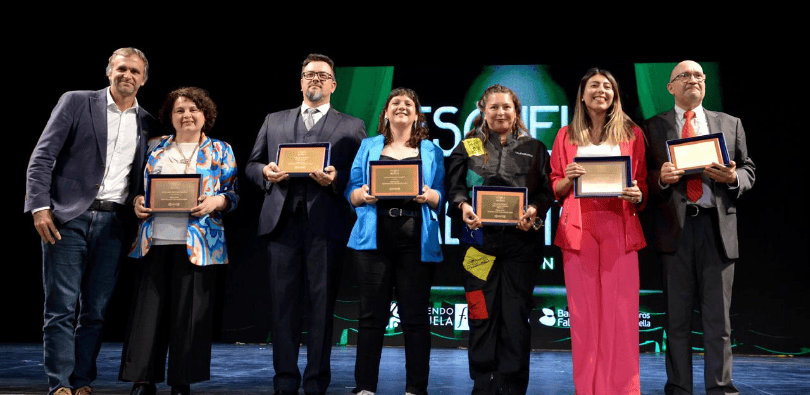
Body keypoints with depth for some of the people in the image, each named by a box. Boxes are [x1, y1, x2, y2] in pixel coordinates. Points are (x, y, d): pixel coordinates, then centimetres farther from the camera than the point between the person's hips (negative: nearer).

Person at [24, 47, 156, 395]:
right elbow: (42, 156, -1)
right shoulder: (76, 102, 4)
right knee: (61, 307, -2)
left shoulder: (147, 124, 13)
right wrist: (40, 207, -10)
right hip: (68, 219, -3)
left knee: (96, 311, 5)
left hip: (113, 224, 3)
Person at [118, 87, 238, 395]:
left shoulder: (220, 150, 8)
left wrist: (216, 201, -15)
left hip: (197, 242, -2)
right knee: (148, 309, 0)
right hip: (155, 240, 3)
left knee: (189, 312, -1)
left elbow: (233, 194, 5)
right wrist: (138, 202, -1)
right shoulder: (157, 149, 16)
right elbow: (141, 187, 19)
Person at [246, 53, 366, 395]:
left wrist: (336, 179, -17)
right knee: (283, 303, 5)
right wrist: (265, 172, -5)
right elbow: (252, 164, 17)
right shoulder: (274, 121, 19)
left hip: (326, 225, -2)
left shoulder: (352, 126, 10)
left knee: (321, 304, 2)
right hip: (282, 222, 3)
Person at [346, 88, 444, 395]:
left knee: (414, 315, 0)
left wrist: (429, 196, -14)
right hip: (374, 237, 0)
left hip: (417, 240, 0)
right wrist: (362, 194, -13)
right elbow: (351, 192, 9)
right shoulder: (368, 147, 16)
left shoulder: (431, 151, 15)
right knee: (372, 314, 0)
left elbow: (442, 196, 7)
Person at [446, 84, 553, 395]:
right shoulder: (468, 147, 13)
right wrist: (463, 206, -14)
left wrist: (534, 210, -12)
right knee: (482, 314, 1)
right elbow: (455, 186, 6)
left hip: (521, 240, 0)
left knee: (516, 314, 0)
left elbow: (546, 190, 7)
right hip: (481, 240, 0)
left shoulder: (534, 149, 13)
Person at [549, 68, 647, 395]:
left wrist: (637, 196, -10)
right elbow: (554, 189, 13)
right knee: (583, 312, 0)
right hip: (578, 229, 0)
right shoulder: (566, 135, 12)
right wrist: (569, 180, -8)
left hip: (619, 227, 0)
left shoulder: (632, 134, 11)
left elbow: (643, 184, 12)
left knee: (620, 311, -4)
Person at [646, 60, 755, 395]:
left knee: (718, 318, 2)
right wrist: (660, 178, -15)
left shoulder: (730, 124, 14)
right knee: (677, 319, 5)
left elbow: (749, 171, 13)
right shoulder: (655, 127, 10)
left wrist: (734, 177, -9)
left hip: (718, 227, 1)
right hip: (674, 228, -1)